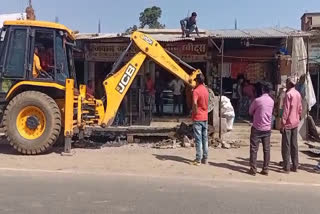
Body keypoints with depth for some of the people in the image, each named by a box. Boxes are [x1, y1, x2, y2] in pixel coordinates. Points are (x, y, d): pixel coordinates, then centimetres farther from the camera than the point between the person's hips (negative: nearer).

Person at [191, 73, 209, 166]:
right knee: (205, 138, 12)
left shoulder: (196, 91, -16)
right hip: (205, 117, 7)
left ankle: (198, 159, 1)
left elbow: (195, 103, -32)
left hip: (197, 118, -7)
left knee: (198, 139, -3)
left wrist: (195, 111, -18)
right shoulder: (206, 90, 8)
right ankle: (205, 158, 17)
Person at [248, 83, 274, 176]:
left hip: (257, 128, -4)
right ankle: (265, 169, 12)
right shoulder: (272, 101, 3)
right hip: (267, 128, 5)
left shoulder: (257, 100, -13)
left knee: (254, 149, 2)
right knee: (266, 149, 8)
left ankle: (253, 169, 2)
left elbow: (250, 112, 0)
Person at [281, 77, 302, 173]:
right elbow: (300, 109, 13)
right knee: (294, 145, 13)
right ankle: (295, 166, 19)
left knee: (286, 146, -1)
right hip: (295, 123, 7)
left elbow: (286, 110, -18)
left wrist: (282, 124, -15)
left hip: (288, 124, -7)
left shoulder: (288, 94, -16)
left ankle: (286, 168, 2)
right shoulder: (298, 94, 7)